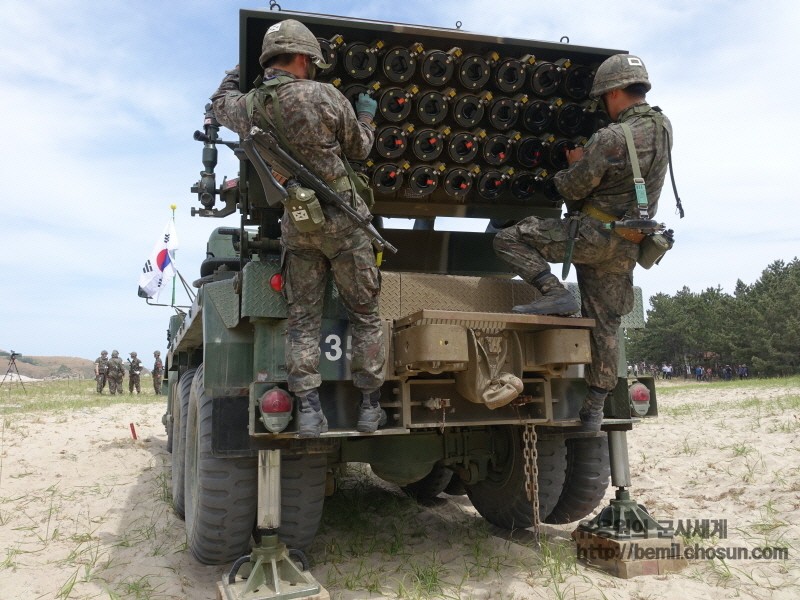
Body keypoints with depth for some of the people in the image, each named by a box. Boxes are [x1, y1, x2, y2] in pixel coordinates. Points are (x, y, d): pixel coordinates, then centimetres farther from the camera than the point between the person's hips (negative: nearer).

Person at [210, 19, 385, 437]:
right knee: (365, 315, 7)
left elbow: (220, 103, 27)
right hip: (342, 220, -3)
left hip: (295, 225, 3)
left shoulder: (249, 106, 1)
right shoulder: (327, 97, -9)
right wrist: (366, 116, 24)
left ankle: (308, 410, 3)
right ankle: (369, 406, 11)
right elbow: (359, 149, 5)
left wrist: (235, 74, 43)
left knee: (302, 319, 9)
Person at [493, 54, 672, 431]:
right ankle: (594, 410, 18)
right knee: (605, 324, 12)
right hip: (627, 247, 8)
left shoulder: (611, 138, -17)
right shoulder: (663, 128, 7)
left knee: (509, 239, -3)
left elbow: (572, 189, -12)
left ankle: (555, 293, -15)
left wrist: (575, 164, 9)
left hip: (594, 234, -8)